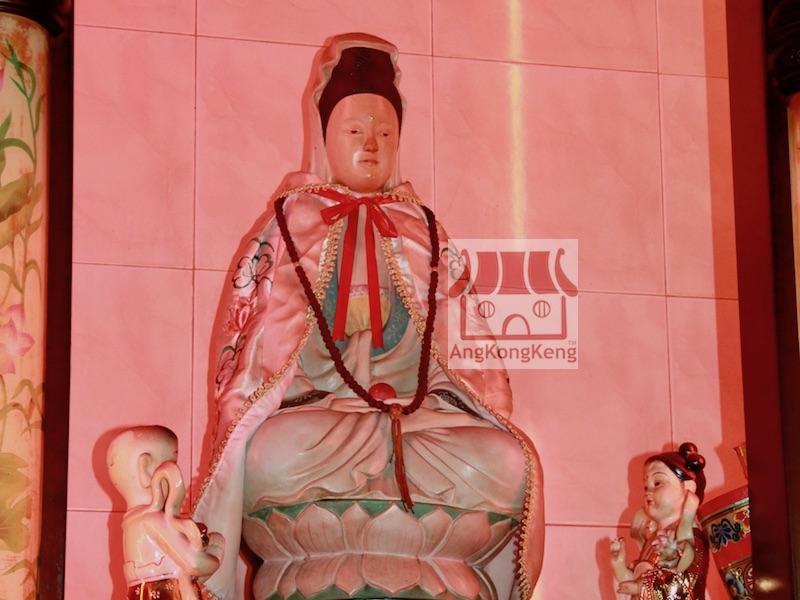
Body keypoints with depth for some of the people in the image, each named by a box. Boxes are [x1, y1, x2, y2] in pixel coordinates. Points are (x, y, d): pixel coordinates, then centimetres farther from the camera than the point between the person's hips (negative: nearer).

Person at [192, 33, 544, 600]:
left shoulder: (424, 229, 22)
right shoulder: (288, 221, 17)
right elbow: (244, 335, 10)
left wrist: (489, 418, 4)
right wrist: (241, 422, -4)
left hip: (420, 403, 2)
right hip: (312, 402, -2)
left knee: (508, 463, -28)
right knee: (273, 457, -38)